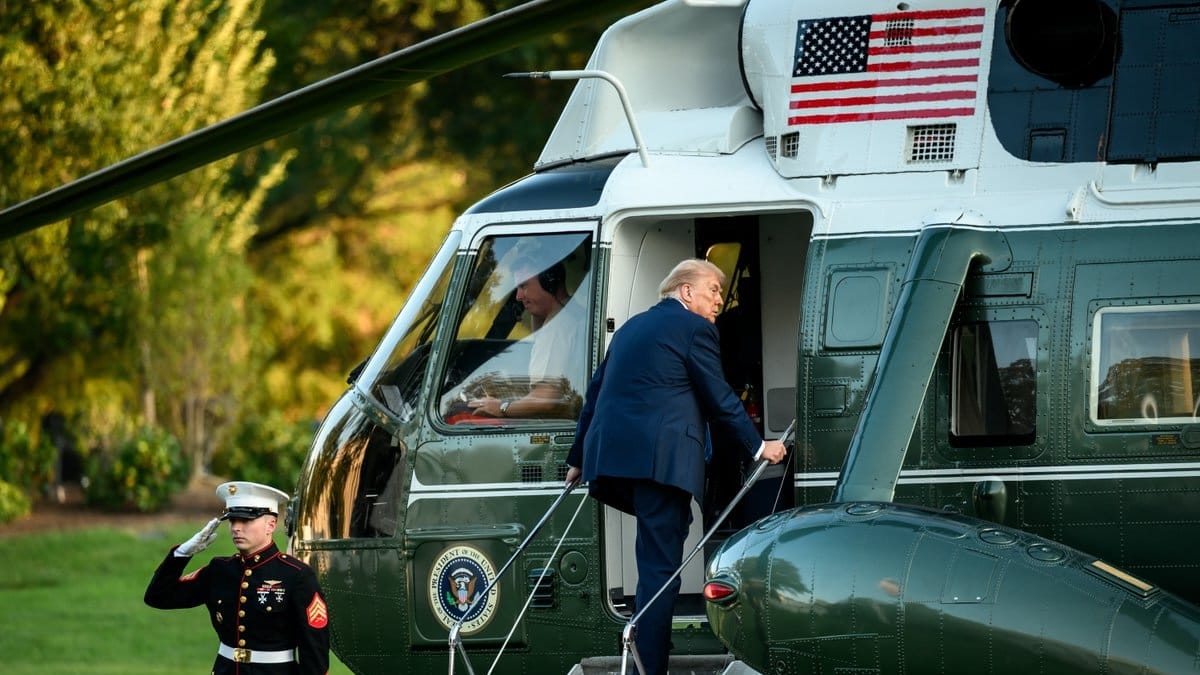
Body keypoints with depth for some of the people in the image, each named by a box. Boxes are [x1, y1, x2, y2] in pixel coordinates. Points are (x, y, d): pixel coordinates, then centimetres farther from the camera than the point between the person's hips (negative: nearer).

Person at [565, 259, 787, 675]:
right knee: (660, 566, -8)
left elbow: (595, 393, 27)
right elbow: (719, 398, -1)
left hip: (610, 454, 8)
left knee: (655, 559, 21)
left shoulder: (632, 328, 26)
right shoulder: (694, 328, 2)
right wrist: (757, 447, 9)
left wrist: (579, 458, 33)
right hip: (660, 457, -8)